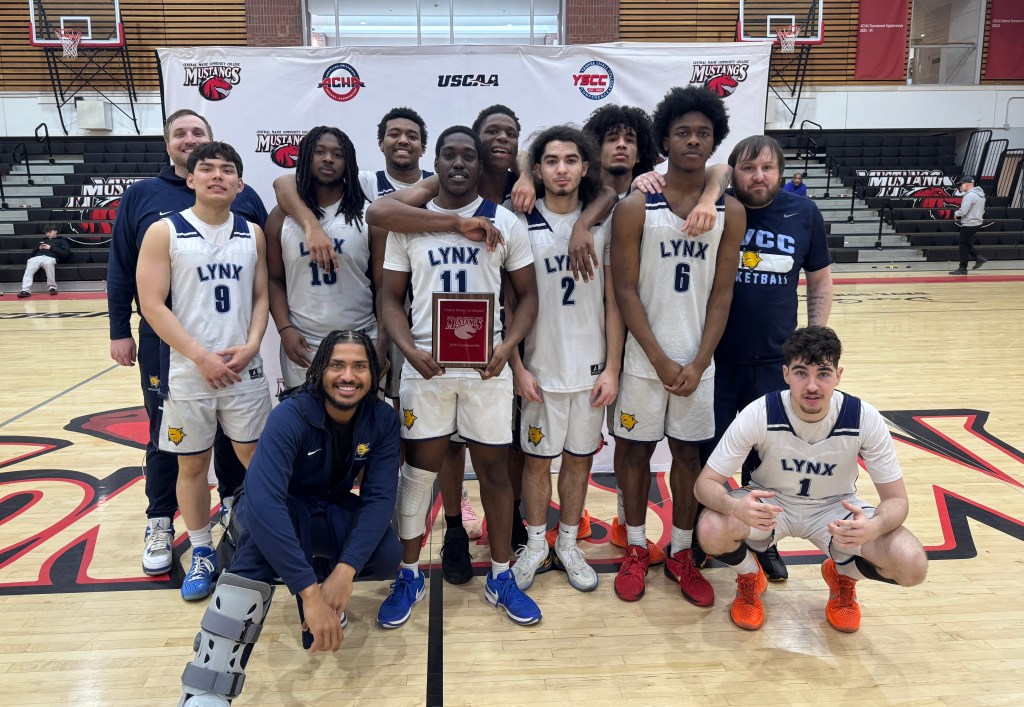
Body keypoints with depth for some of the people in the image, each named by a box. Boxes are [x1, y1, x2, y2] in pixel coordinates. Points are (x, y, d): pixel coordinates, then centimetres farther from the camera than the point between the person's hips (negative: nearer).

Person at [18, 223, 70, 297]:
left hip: (50, 257, -4)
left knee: (48, 263, -41)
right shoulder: (43, 241, 38)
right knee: (30, 263, -31)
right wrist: (39, 248, 10)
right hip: (37, 257, 4)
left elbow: (66, 254, 5)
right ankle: (26, 290, -43)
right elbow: (33, 252, 31)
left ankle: (52, 287, -33)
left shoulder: (61, 241, 23)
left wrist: (51, 248, -2)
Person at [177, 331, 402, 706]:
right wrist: (309, 592, -49)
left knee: (387, 555, -28)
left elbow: (379, 498, -19)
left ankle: (323, 572, 8)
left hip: (334, 514, 4)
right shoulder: (291, 415, -29)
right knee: (260, 514, -40)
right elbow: (263, 499, -42)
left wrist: (344, 570, -36)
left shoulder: (383, 419, -15)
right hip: (278, 512, -3)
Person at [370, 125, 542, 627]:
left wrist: (507, 345, -13)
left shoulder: (505, 223, 3)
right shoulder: (406, 224, 4)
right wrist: (408, 348, -13)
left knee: (493, 467, 8)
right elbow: (392, 298, 4)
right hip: (425, 364, 0)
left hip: (487, 365, 0)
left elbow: (526, 294, 4)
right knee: (419, 468, 8)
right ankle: (408, 575, 26)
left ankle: (500, 577, 25)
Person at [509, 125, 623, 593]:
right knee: (537, 460, 10)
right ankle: (536, 544, 30)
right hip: (540, 369, -1)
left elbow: (613, 301, 2)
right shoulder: (521, 226, -4)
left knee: (579, 459, 13)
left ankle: (568, 545, 31)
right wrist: (517, 367, -7)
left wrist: (612, 368, -2)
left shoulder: (604, 225, 1)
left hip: (591, 369, 2)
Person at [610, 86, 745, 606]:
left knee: (688, 452, 12)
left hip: (699, 360, 2)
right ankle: (636, 550, 28)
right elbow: (625, 291, -9)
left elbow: (722, 294, 1)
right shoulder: (635, 207, -8)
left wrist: (698, 362, -7)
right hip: (644, 358, -2)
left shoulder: (731, 212, 1)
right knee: (636, 449, 9)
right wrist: (662, 361, -12)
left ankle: (681, 554, 29)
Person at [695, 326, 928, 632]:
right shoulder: (758, 415, -27)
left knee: (912, 566, -23)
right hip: (770, 503, -1)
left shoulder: (865, 419, -23)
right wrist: (736, 507, -47)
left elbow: (896, 499, -15)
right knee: (712, 531, -32)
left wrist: (874, 527, -40)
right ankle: (749, 578, 6)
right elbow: (706, 482, -23)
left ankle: (843, 577, 14)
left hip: (835, 507, 2)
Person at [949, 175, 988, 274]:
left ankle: (962, 268, 5)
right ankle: (978, 258, 10)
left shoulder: (969, 195, -19)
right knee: (968, 244, 21)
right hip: (977, 223, 9)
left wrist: (956, 213, -3)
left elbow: (963, 211, -25)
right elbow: (982, 211, 20)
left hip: (968, 225, -9)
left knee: (964, 246, 0)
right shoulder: (980, 194, 13)